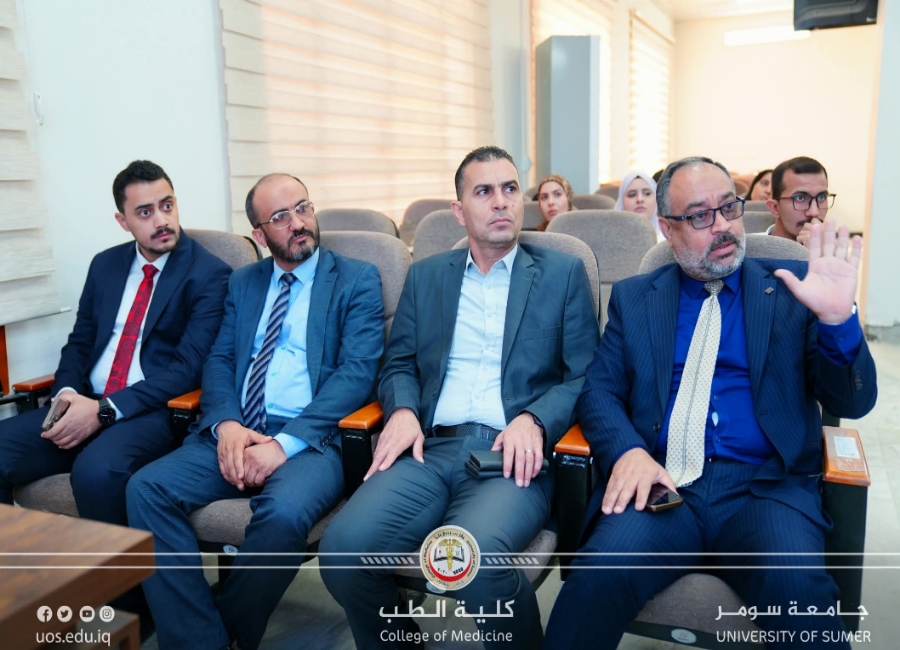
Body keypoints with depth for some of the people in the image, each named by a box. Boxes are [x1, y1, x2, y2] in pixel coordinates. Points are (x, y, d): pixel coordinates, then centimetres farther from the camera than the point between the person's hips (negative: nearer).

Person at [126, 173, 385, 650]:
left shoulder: (358, 280, 3)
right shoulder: (243, 283, 19)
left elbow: (356, 373, -8)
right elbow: (218, 361, 12)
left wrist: (286, 443, -18)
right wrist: (225, 424, -10)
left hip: (312, 439, -4)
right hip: (235, 433, 5)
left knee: (285, 511, -33)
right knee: (147, 487, -18)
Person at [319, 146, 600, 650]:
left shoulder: (564, 273, 10)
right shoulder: (426, 276, 18)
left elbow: (585, 376, 5)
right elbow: (399, 364, 17)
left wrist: (533, 420, -14)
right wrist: (403, 410, -5)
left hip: (513, 454, -2)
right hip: (430, 449, 3)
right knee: (343, 546, -23)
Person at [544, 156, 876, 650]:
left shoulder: (792, 289, 10)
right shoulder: (633, 298, 13)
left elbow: (852, 403, 5)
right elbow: (599, 390, 7)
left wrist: (837, 319, -15)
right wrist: (628, 451, -15)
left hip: (766, 486, 0)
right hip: (661, 483, 1)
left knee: (797, 586, -31)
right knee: (602, 572, -28)